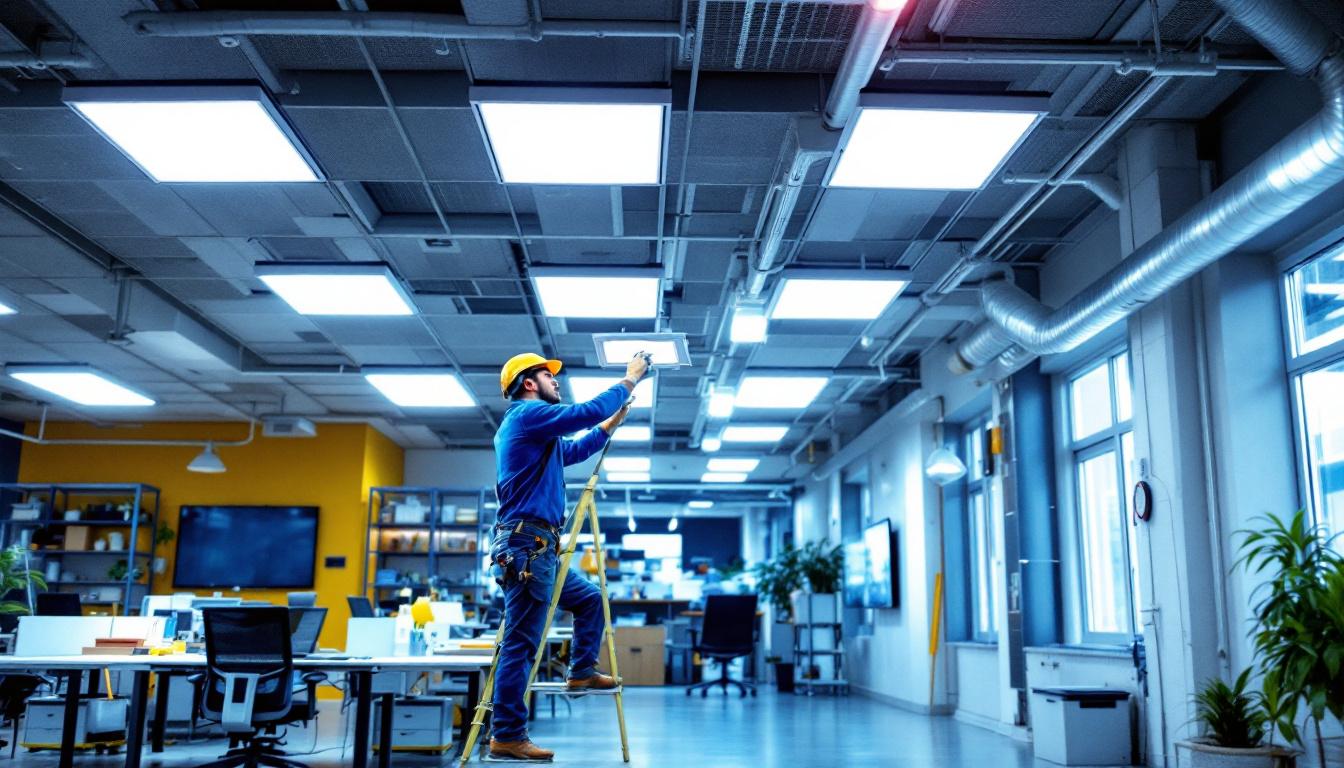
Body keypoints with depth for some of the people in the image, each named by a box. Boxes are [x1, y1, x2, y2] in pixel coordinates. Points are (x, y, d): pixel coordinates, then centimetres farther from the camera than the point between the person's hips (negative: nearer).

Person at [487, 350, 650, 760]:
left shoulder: (538, 431, 22)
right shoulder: (528, 414, -8)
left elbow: (574, 450, 35)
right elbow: (589, 411, -15)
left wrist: (614, 421, 29)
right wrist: (629, 380, -2)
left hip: (537, 549, 10)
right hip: (526, 545, -10)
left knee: (590, 599, 21)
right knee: (521, 643, -8)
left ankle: (582, 671, 26)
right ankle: (507, 736, -5)